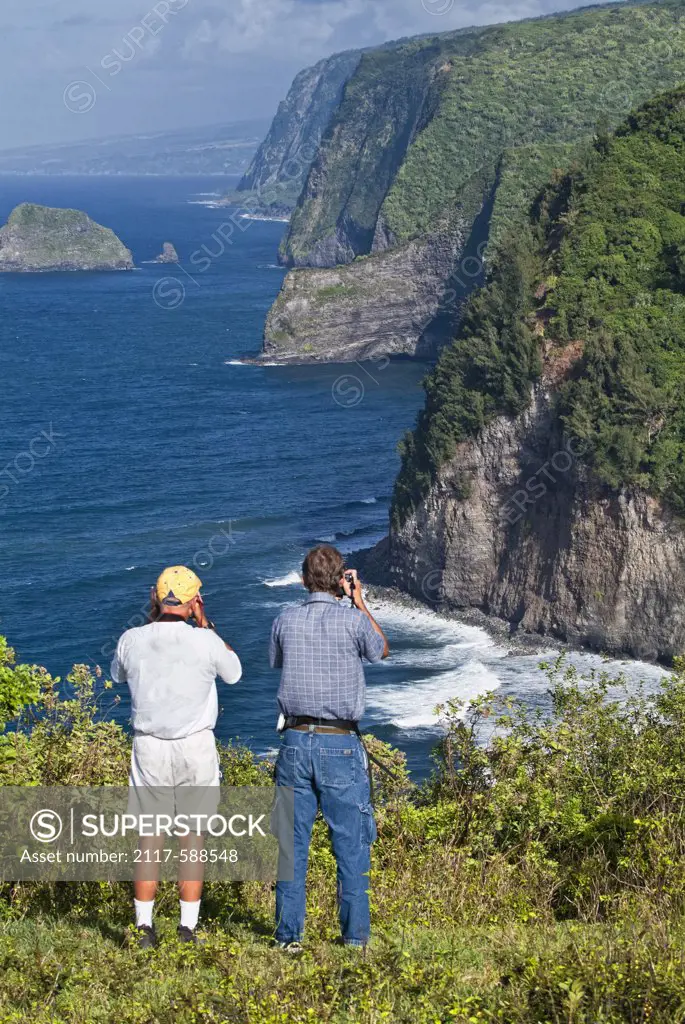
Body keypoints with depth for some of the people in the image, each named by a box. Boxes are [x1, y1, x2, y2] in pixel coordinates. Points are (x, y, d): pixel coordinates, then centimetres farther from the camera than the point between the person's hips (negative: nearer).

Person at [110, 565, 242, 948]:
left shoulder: (132, 640, -5)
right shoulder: (205, 641, -11)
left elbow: (118, 675, 19)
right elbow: (233, 672, 9)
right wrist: (205, 624, 9)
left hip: (149, 747, 2)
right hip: (196, 746, -2)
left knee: (148, 838, 9)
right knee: (193, 839, 6)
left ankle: (145, 928, 8)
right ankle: (188, 929, 7)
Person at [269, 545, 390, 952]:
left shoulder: (286, 620, 3)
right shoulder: (353, 620, -7)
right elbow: (381, 651, 14)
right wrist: (360, 602, 19)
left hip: (296, 740, 3)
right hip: (340, 744, -3)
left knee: (292, 842, 8)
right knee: (352, 843, 5)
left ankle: (289, 935, 10)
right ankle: (355, 937, 8)